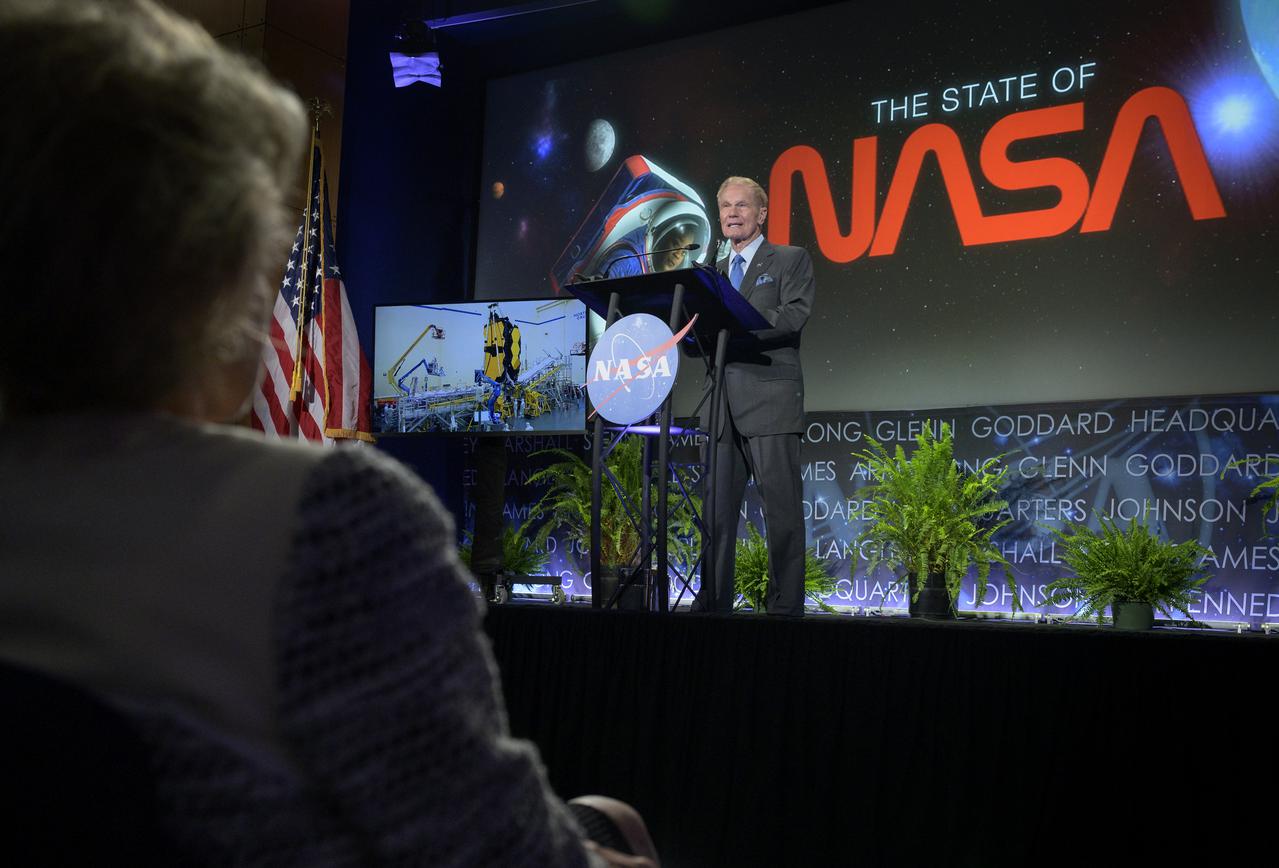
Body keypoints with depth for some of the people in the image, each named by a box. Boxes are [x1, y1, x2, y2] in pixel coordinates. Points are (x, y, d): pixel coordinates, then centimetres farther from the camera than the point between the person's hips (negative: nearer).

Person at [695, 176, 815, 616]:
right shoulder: (713, 272, 24)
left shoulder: (791, 260, 7)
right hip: (721, 406, 6)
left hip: (770, 400, -5)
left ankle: (786, 607, -2)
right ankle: (713, 604, 10)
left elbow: (795, 316, -10)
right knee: (717, 510, 5)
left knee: (782, 509, -6)